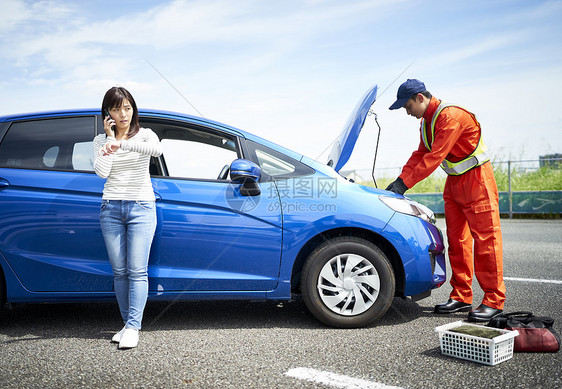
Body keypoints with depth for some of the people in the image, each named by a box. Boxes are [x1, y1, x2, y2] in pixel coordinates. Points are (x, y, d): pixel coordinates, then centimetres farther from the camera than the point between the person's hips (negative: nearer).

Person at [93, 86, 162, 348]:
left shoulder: (144, 134, 3)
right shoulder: (101, 140, 10)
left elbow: (156, 149, -22)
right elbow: (101, 172, -5)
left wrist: (121, 143, -32)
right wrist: (109, 138, -5)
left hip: (141, 207, -3)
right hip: (111, 208, 3)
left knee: (137, 270, -8)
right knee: (119, 271, 3)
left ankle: (133, 327, -7)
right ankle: (127, 323, 11)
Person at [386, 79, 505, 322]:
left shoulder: (451, 116, -21)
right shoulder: (427, 121, 9)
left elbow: (434, 157, -26)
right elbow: (420, 155, 11)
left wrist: (405, 183, -25)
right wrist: (398, 180, 0)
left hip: (476, 179, -9)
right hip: (453, 182, 9)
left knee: (485, 238, -6)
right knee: (456, 240, 8)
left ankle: (493, 300, -1)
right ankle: (461, 297, 15)